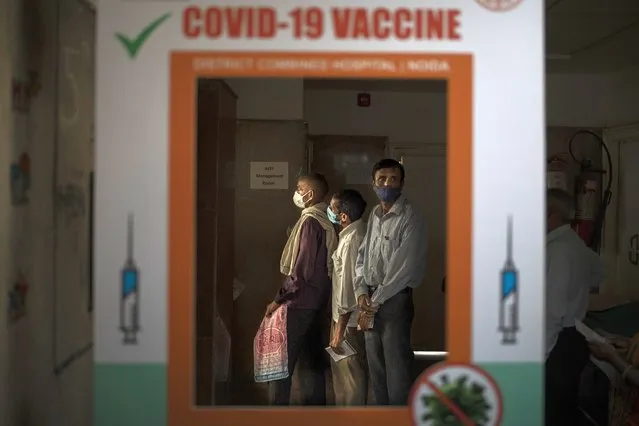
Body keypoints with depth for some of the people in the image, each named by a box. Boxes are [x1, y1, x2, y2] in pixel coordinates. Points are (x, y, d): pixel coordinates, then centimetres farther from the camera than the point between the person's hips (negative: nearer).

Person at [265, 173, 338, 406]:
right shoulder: (325, 221, 10)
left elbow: (302, 270, -20)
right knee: (312, 360, 12)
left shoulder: (309, 221, -16)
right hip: (317, 302, 9)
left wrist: (279, 299, -14)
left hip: (300, 302, -9)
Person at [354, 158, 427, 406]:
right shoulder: (374, 216, 12)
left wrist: (375, 303, -13)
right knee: (376, 369, 13)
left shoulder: (410, 220, -11)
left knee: (397, 370, -6)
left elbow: (403, 268, -16)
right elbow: (362, 257, 13)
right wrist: (361, 293, -3)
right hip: (371, 301, 7)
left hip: (395, 300, -7)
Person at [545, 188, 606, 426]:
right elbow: (598, 273, 34)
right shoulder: (576, 244, 11)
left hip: (558, 346, -10)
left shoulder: (558, 250, -18)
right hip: (571, 341, 10)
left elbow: (553, 310, -22)